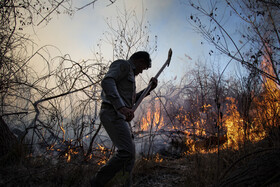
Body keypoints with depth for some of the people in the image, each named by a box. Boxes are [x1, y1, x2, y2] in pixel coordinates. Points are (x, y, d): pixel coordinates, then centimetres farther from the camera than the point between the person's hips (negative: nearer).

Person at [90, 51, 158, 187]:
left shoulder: (129, 74, 29)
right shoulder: (122, 65, -1)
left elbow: (132, 100, 35)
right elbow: (106, 82, -21)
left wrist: (149, 89, 23)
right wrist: (121, 107, -33)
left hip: (121, 117, 11)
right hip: (112, 113, -11)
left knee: (129, 155, 5)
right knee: (127, 152, -20)